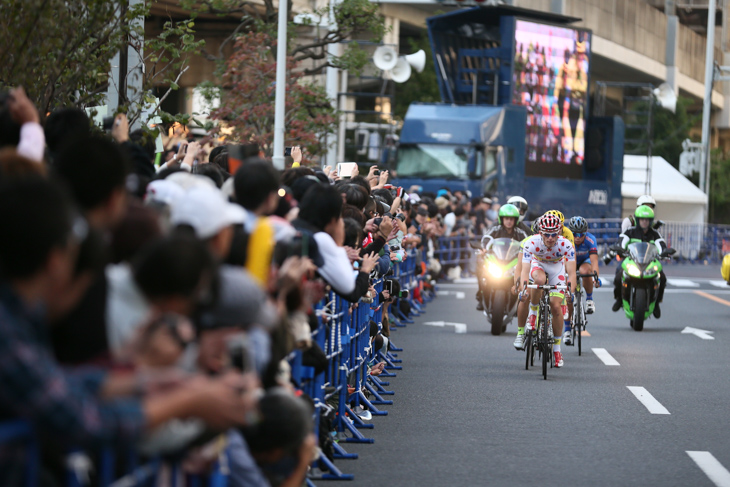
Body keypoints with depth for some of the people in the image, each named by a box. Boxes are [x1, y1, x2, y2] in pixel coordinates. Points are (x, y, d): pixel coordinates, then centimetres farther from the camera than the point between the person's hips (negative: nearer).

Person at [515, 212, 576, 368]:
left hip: (557, 267, 1)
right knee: (539, 279, -37)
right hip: (538, 264, -1)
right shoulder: (532, 243, -34)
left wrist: (570, 291, -53)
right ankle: (532, 313, -12)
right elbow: (525, 270, -39)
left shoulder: (566, 245, -32)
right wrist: (523, 289, -55)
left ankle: (556, 347, 5)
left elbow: (571, 273, -36)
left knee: (556, 306, -11)